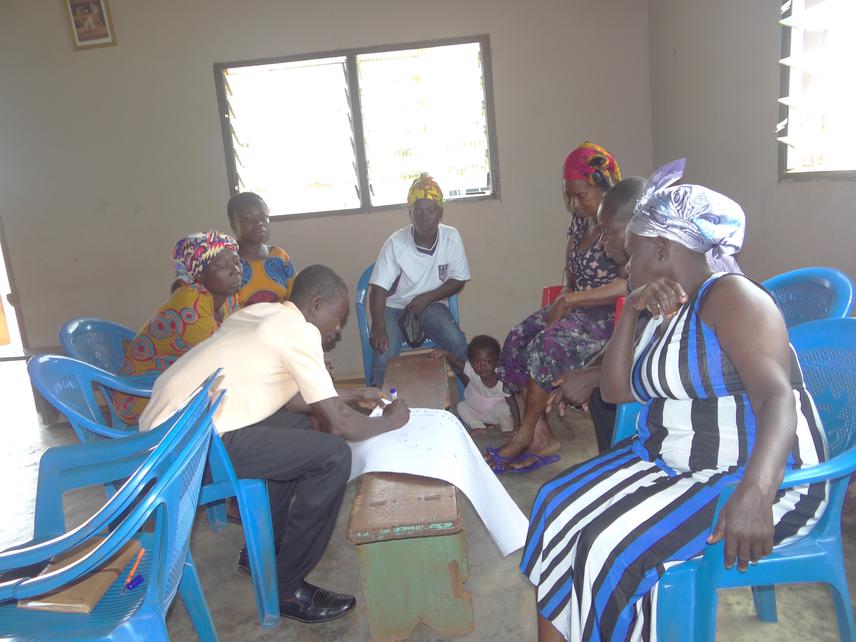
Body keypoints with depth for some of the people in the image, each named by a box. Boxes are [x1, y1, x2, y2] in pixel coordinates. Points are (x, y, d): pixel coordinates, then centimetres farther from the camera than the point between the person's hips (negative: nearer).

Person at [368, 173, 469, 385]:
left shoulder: (452, 238, -13)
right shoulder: (396, 243, -20)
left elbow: (458, 280, -2)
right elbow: (379, 290, -23)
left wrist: (427, 297, -16)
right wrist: (379, 330, -36)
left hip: (429, 303, 2)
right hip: (393, 306, -2)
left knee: (458, 344, -20)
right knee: (384, 355, -25)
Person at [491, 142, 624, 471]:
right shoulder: (580, 219, 10)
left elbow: (629, 284, -27)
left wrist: (569, 300, -23)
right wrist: (567, 296, 4)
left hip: (612, 315, -8)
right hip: (577, 308, 9)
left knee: (547, 344, -30)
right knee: (518, 338, -13)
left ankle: (524, 436, -12)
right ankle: (541, 436, -12)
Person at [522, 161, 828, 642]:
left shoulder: (730, 296, -15)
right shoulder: (664, 314, 12)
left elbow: (777, 396, -28)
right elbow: (616, 392, 8)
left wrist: (754, 493, -44)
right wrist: (630, 313, -3)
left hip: (754, 475, -8)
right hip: (668, 461, 9)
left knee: (614, 547, -24)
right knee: (558, 505, -4)